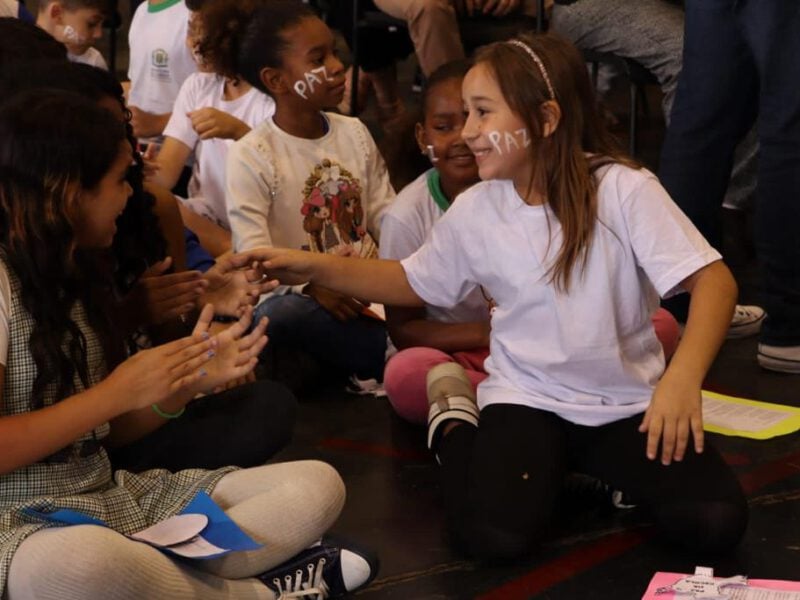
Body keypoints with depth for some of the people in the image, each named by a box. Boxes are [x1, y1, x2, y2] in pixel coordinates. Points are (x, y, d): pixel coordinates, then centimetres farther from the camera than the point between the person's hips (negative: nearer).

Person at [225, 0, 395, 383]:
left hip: (367, 292, 5)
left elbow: (388, 218, 9)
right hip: (298, 297, -5)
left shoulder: (355, 133, 10)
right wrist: (313, 285, -30)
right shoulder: (250, 155, -8)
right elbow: (253, 252, -16)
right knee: (276, 316, -39)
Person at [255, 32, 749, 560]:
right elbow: (414, 283, 13)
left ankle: (595, 466, 8)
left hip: (627, 403, -1)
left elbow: (713, 279, -18)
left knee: (717, 522, -21)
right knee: (493, 535, -25)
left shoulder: (624, 189, -15)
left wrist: (683, 377, -34)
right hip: (526, 397, 1)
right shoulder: (474, 211, -2)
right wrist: (317, 268, 1)